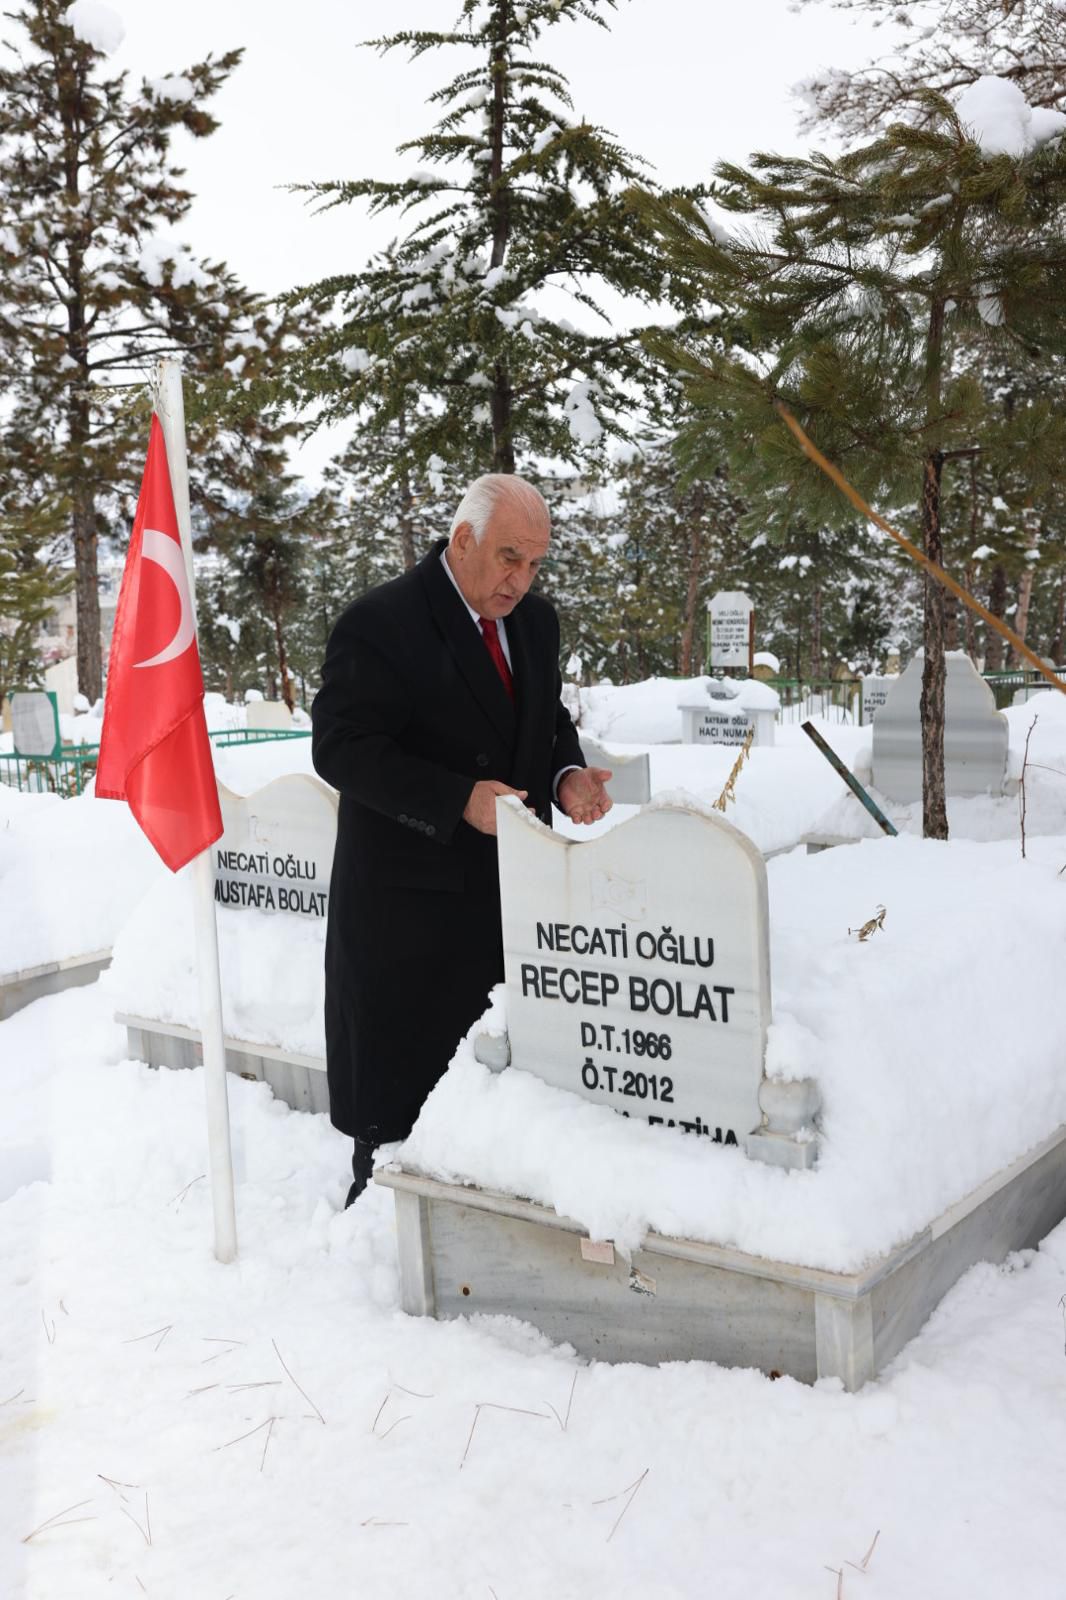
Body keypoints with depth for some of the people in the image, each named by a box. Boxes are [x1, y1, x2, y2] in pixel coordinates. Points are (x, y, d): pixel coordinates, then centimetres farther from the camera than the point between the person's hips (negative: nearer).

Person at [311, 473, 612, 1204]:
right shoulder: (381, 622, -14)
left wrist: (567, 776, -5)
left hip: (508, 890, 6)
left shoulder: (536, 621, 8)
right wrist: (460, 801, -26)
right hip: (409, 901, -6)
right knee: (400, 1074, 6)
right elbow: (342, 749, -18)